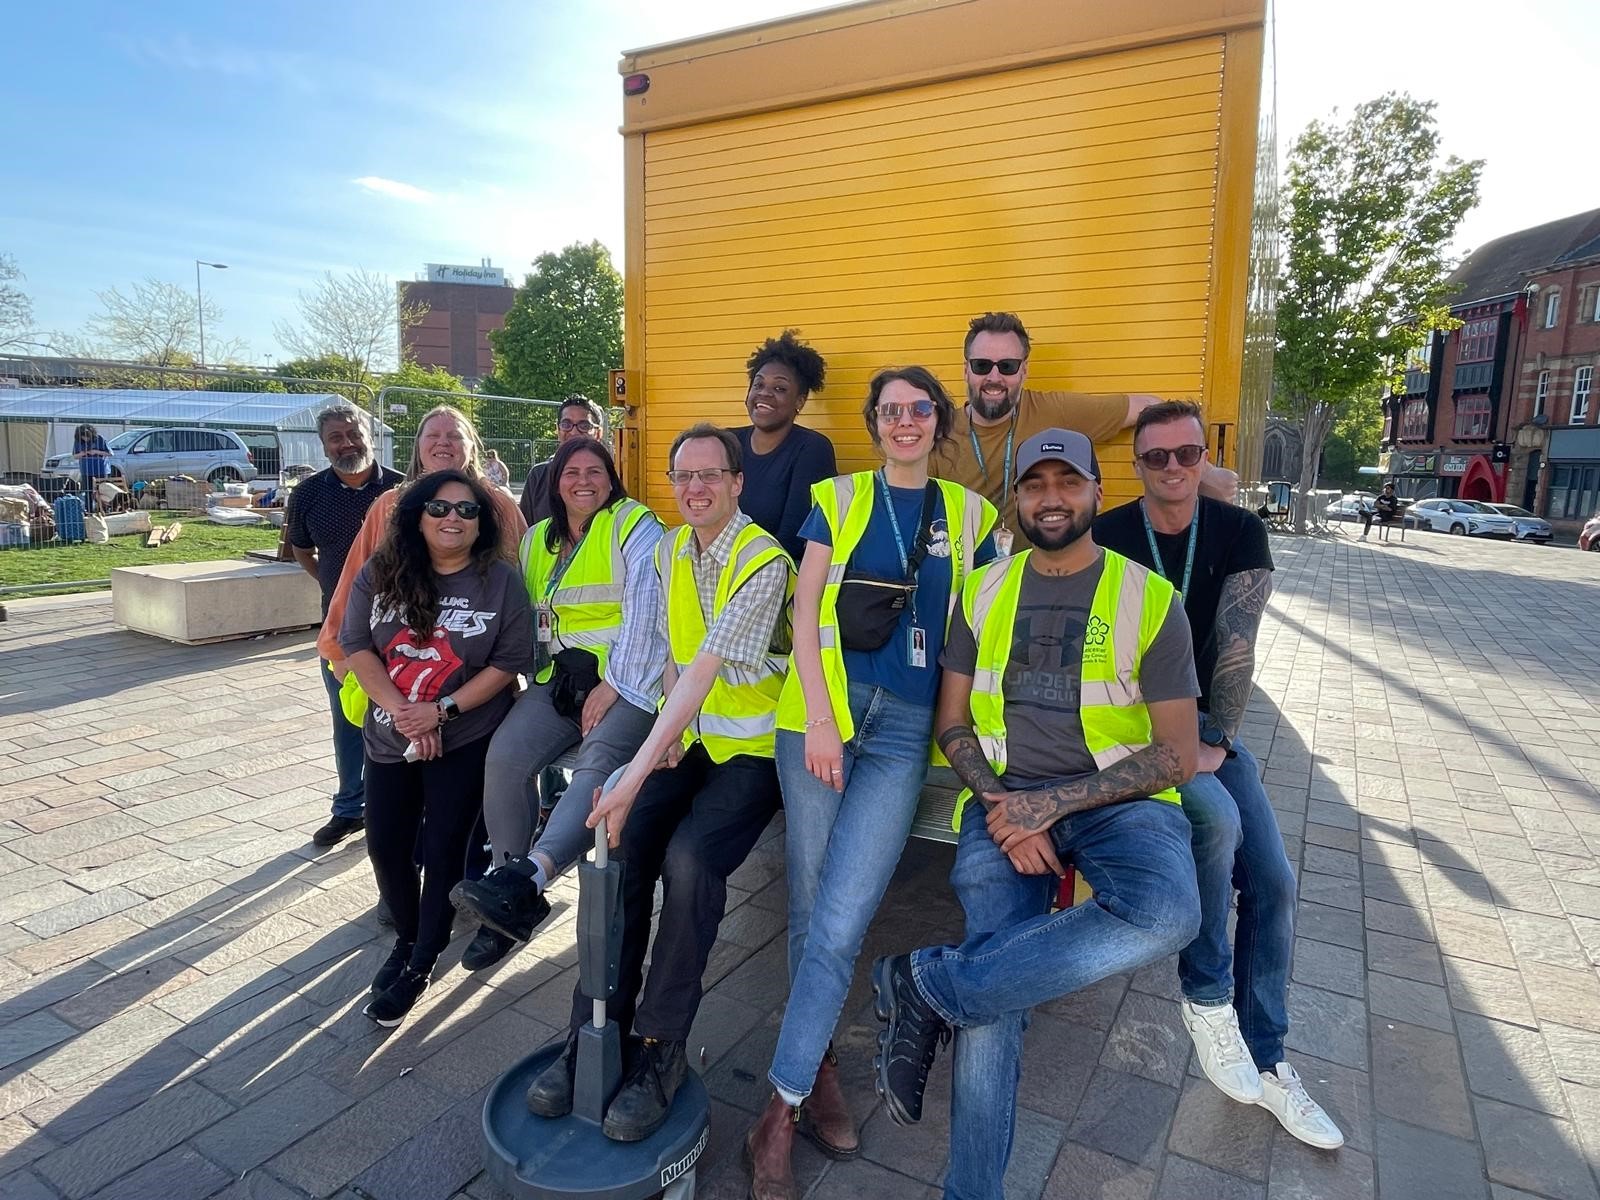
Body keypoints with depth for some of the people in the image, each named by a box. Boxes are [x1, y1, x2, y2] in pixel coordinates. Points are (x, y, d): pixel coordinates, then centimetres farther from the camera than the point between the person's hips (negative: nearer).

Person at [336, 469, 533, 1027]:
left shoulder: (500, 582, -9)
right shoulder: (380, 574, -2)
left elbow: (507, 664, -10)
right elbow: (355, 646, -3)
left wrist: (442, 710, -19)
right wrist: (402, 712, -15)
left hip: (465, 741, -3)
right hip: (390, 738, 3)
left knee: (442, 850, 1)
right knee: (386, 846, 10)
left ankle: (422, 961, 22)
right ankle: (406, 937, 37)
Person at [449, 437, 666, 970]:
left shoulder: (635, 527, -1)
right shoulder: (537, 540, 20)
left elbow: (644, 611, -11)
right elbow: (525, 615, 23)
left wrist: (612, 686, -16)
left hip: (628, 679, -5)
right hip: (561, 678, 6)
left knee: (598, 764, -33)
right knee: (506, 755, -17)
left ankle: (526, 878, -44)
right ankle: (515, 903, -7)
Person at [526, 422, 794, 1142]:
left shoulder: (764, 562, -18)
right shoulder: (669, 550, 7)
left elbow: (707, 667, -28)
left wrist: (637, 772, -33)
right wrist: (671, 731, -2)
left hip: (752, 746, -6)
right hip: (688, 737, 6)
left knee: (689, 859, -29)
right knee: (619, 847, -18)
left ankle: (660, 1049, -9)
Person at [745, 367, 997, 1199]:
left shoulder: (970, 515, 12)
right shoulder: (838, 498, 9)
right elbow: (805, 614, 3)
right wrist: (820, 719, -7)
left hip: (905, 726, 0)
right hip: (822, 710, 0)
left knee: (839, 923, -8)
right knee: (811, 910, 3)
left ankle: (780, 1113, 5)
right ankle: (819, 1071, 25)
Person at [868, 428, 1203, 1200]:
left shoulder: (1149, 598, 0)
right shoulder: (983, 591, 8)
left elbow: (1177, 753, -3)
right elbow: (952, 722, 10)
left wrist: (1053, 803, -15)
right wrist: (1001, 807, -9)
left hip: (1116, 797, -1)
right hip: (1004, 799, 1)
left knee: (1166, 914, -33)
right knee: (994, 997, -19)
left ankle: (925, 984, -21)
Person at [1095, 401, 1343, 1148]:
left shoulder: (1240, 533, -3)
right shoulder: (1107, 539, -10)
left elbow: (1236, 643, -9)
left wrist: (1217, 741, -14)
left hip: (1207, 721, 4)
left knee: (1273, 881, -4)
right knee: (1217, 816, -30)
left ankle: (1263, 1058, 14)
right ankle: (1207, 998, -7)